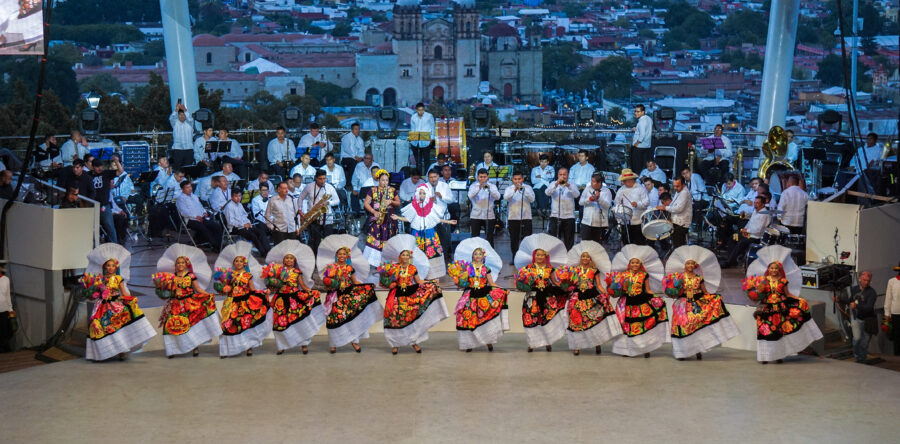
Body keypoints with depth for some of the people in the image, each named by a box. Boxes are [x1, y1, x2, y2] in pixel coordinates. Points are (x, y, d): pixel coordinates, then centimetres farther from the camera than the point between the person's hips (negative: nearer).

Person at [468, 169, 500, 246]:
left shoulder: (492, 186, 5)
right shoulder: (473, 186, 4)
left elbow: (497, 197, -12)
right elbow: (470, 196, -15)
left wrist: (489, 188, -27)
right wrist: (479, 188, -30)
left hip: (489, 216, 0)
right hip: (476, 216, 0)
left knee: (489, 239, 1)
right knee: (475, 238, 0)